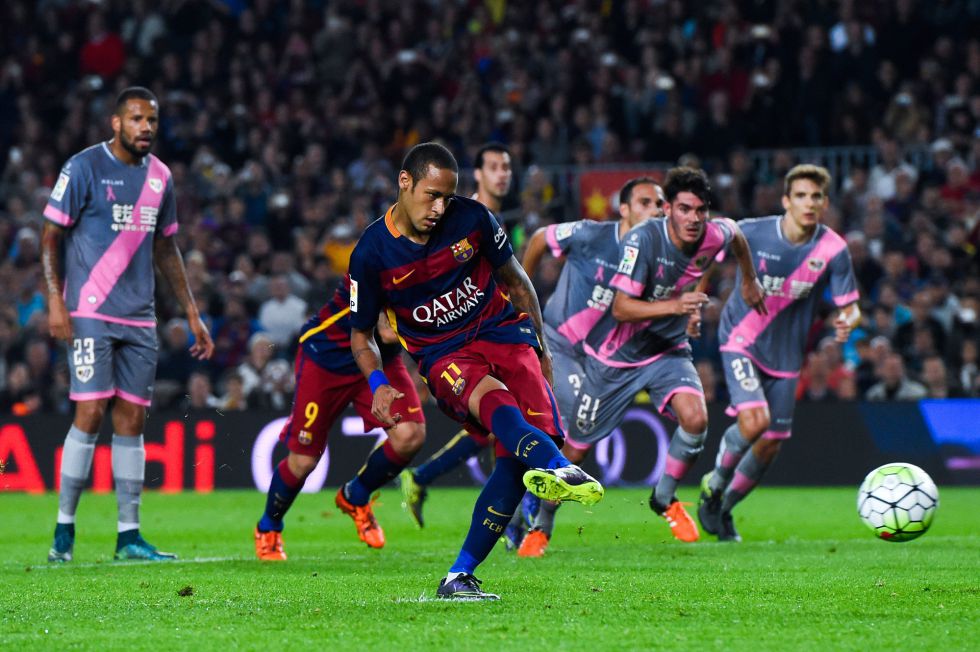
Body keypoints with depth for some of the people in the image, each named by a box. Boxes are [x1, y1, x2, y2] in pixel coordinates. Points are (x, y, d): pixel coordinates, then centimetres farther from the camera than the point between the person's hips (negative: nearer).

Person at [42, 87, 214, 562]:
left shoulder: (160, 176, 12)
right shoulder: (84, 168, -6)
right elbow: (50, 235, -4)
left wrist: (192, 313, 18)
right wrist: (55, 300, -15)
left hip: (139, 318, 6)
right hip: (90, 313, -6)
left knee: (132, 419, 3)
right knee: (91, 413, -12)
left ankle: (129, 536, 5)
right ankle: (64, 530, -2)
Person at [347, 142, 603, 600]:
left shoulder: (472, 218, -2)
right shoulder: (371, 253, -5)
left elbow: (515, 281, 15)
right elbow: (361, 333, 8)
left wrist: (541, 347, 18)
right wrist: (377, 384, -11)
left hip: (503, 330, 2)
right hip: (442, 354, -2)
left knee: (517, 454, -21)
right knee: (492, 399, -38)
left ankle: (459, 576, -18)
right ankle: (560, 469, -68)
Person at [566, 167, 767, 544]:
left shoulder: (714, 236, -14)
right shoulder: (643, 240, -28)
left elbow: (736, 234, 13)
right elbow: (621, 308, -32)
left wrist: (749, 280, 26)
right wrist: (674, 305, -43)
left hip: (668, 350, 4)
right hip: (616, 355, -4)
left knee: (695, 420, -22)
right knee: (577, 447, 3)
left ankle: (664, 499, 4)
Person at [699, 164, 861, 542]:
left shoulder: (833, 249, -12)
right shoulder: (751, 233, -16)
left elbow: (849, 307, -8)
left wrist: (847, 321, -31)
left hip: (785, 354, 3)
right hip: (742, 341, -3)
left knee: (771, 444, 5)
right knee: (754, 419, -25)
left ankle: (722, 509, 29)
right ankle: (716, 482, 4)